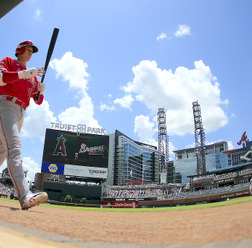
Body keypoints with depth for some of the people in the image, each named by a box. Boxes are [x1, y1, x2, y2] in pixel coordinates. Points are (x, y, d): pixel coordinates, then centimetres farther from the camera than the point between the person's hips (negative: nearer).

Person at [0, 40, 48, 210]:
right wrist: (26, 73, -17)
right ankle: (25, 196, -40)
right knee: (14, 148, -24)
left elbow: (38, 101, 23)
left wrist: (41, 90, 1)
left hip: (20, 114, 7)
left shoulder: (32, 76, 27)